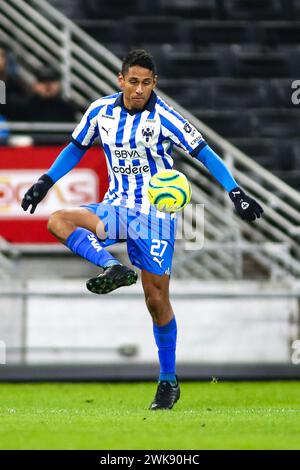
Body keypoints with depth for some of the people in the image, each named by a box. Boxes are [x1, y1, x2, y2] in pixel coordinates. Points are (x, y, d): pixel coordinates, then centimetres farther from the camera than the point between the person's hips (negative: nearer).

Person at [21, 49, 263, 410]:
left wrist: (236, 193, -19)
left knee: (156, 298, -5)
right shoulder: (101, 111, 0)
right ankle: (113, 268, -39)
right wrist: (46, 182, 12)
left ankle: (169, 382, 8)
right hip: (116, 208, 4)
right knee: (57, 221, -24)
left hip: (154, 214, -4)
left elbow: (203, 152, -11)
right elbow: (77, 147, 17)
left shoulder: (163, 116, -13)